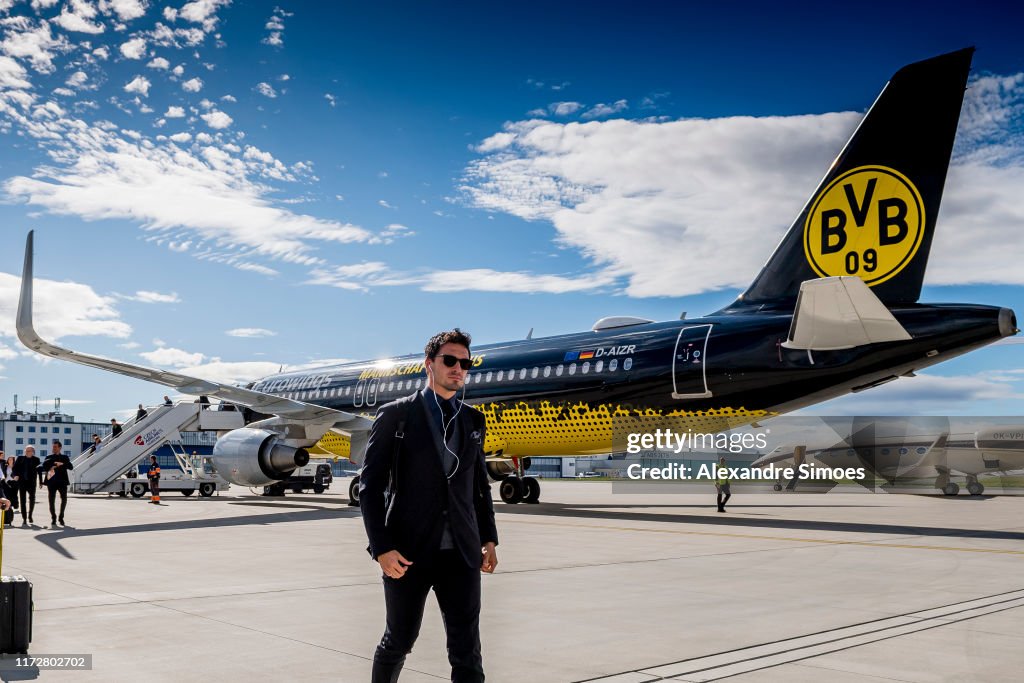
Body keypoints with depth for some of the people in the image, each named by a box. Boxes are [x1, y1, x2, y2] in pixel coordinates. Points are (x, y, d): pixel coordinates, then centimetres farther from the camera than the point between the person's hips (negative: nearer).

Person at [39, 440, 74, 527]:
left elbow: (71, 467, -3)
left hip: (62, 482, 0)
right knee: (52, 501, -3)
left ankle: (61, 517, 14)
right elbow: (43, 467, 5)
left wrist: (62, 464, -18)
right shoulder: (49, 457, 11)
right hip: (52, 482, 0)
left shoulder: (65, 457, 10)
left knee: (64, 499, -4)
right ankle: (53, 519, 6)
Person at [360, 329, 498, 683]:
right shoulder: (395, 414, -3)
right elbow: (370, 485, -6)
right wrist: (382, 548, -13)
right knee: (398, 643, 12)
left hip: (462, 553, 3)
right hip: (408, 552, -3)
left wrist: (488, 538, 12)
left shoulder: (472, 420, 11)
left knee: (467, 651, 2)